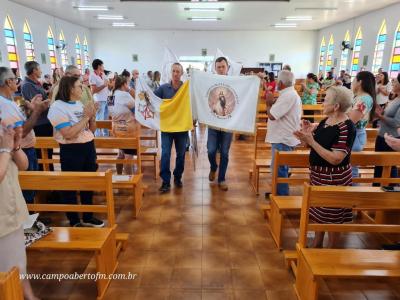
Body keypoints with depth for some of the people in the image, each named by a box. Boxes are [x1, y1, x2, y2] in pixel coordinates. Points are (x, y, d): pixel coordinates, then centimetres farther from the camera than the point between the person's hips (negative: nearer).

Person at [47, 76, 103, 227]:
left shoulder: (80, 104, 9)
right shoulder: (58, 107, -12)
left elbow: (91, 129, 14)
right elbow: (69, 134, -22)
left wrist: (92, 117, -4)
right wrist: (85, 117, -17)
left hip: (89, 147, 8)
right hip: (71, 151, -7)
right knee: (70, 187, 6)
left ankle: (88, 217, 32)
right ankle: (74, 222, 21)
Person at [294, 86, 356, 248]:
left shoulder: (346, 128, -22)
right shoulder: (325, 121, 4)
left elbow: (335, 159, -29)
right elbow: (318, 144, 8)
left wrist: (311, 141, -30)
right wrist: (308, 133, -10)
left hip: (334, 178, -8)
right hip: (318, 174, 8)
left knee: (332, 217, 9)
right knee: (319, 212, 20)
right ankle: (317, 244, 37)